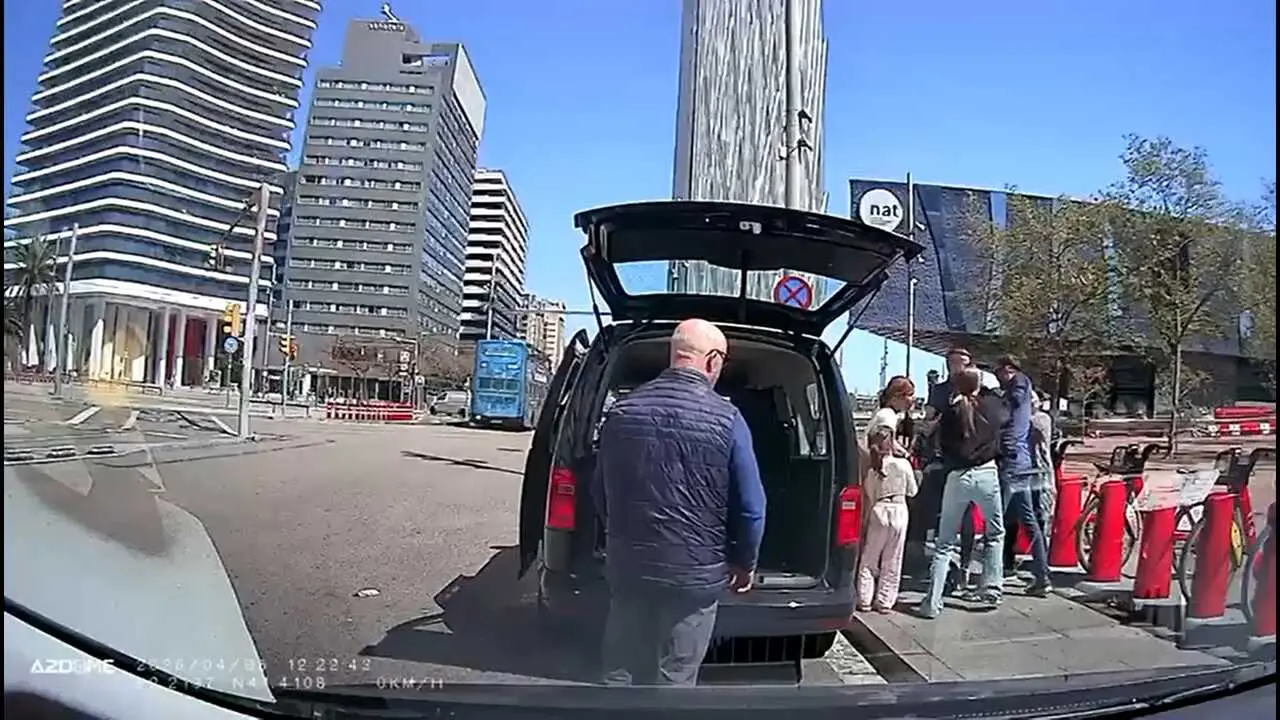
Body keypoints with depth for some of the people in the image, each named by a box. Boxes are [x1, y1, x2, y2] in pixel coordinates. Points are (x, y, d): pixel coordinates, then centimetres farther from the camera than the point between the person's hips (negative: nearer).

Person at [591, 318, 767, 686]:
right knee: (673, 680, 10)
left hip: (627, 566, 4)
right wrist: (745, 563, 9)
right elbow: (750, 507, -8)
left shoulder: (622, 409, 0)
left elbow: (600, 491, 10)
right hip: (694, 573, -3)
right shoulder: (726, 419, -13)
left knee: (620, 674, 17)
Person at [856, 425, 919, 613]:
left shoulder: (869, 468, -6)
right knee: (892, 560, 10)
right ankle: (884, 602, 15)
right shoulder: (903, 464, -8)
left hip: (878, 512, 0)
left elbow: (868, 496, 1)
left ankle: (865, 601, 14)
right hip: (899, 512, 0)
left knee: (869, 558, 11)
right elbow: (912, 491, 5)